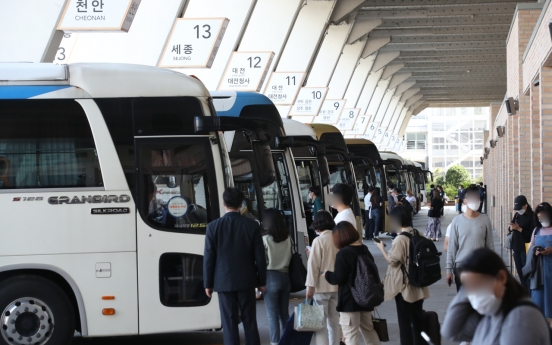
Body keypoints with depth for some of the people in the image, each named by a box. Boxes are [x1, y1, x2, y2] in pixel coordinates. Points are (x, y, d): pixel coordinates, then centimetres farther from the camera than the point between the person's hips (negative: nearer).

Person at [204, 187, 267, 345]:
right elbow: (260, 256, -1)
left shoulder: (213, 227, -7)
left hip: (224, 282, -1)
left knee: (229, 323, 1)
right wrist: (262, 281, 10)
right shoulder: (252, 226, -4)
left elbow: (209, 258, -4)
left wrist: (208, 283, 5)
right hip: (246, 281, 1)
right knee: (250, 322, 9)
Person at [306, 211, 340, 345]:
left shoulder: (319, 241, -14)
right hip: (337, 285, 6)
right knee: (334, 320, 13)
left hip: (322, 286, -6)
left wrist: (310, 286, -12)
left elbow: (314, 265, -16)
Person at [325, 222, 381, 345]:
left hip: (349, 300, -8)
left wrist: (327, 274, 1)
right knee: (368, 329, 18)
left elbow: (338, 278, -18)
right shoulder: (365, 250, 9)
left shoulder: (343, 253, -17)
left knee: (351, 334, -3)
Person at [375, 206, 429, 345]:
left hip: (403, 285, -7)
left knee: (405, 319, 2)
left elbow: (392, 260, -15)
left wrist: (382, 247, -4)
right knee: (418, 317, 15)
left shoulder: (400, 239, -20)